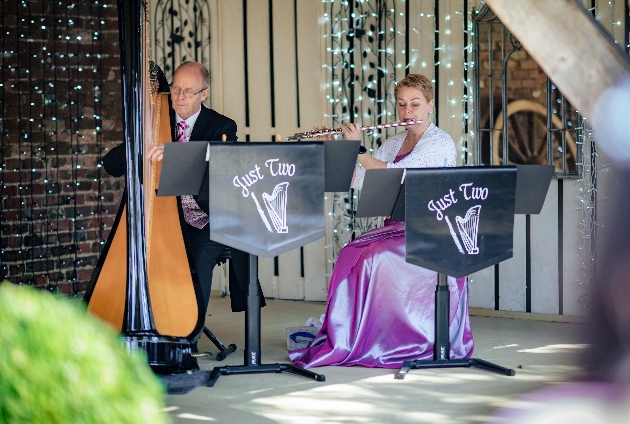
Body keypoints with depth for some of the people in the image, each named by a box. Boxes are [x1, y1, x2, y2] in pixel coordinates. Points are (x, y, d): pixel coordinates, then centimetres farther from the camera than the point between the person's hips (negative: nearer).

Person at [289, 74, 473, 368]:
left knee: (378, 259, -30)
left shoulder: (440, 143, -8)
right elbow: (354, 179, 14)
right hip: (397, 228, 7)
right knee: (352, 256, -21)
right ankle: (347, 338, -17)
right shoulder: (394, 143, 16)